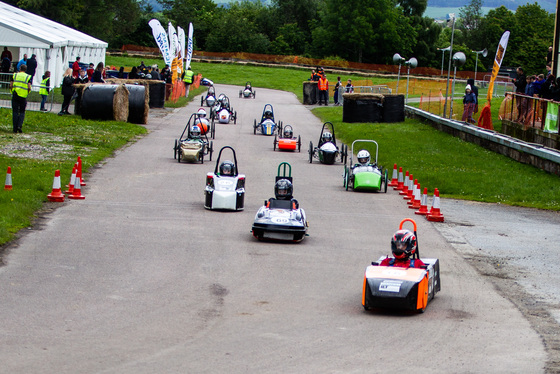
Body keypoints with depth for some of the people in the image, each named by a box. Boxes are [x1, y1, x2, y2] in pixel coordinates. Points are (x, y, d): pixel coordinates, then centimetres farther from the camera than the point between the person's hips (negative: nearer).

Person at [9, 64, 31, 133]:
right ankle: (19, 125, -9)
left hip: (15, 96, 1)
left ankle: (15, 128, 4)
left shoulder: (15, 75, 3)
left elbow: (11, 86, -3)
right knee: (22, 112, 9)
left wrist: (12, 92, 13)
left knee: (15, 112, 6)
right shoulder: (28, 77, 0)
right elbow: (29, 88, -9)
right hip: (23, 97, -1)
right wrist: (27, 93, 9)